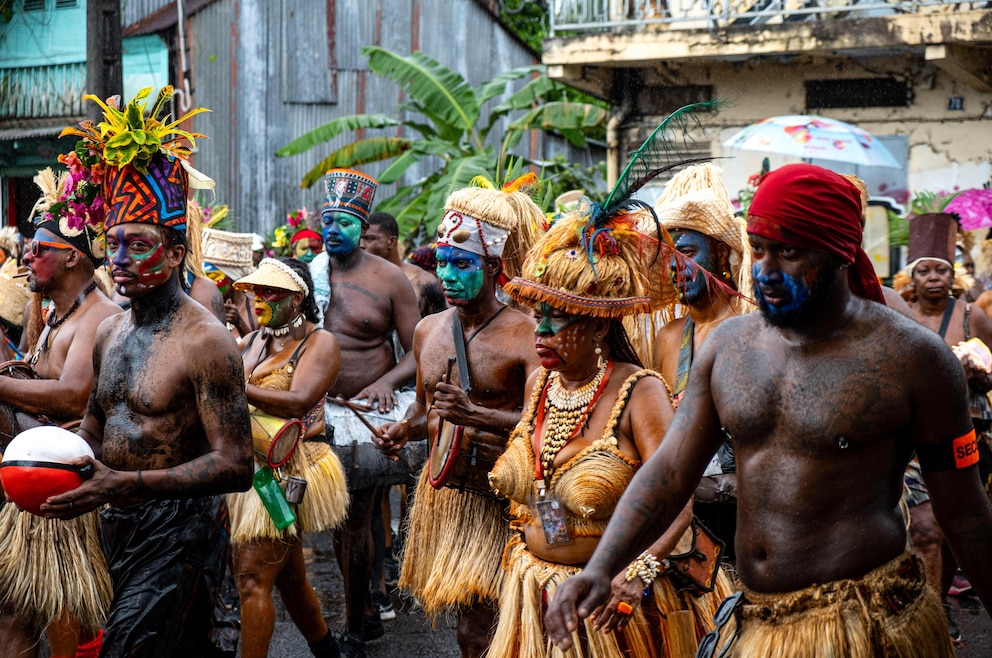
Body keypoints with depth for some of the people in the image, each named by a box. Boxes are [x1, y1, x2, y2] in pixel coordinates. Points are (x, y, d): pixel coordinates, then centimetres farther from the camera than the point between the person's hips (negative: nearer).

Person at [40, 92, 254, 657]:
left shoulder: (204, 340, -16)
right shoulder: (109, 332, 9)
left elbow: (236, 466, -21)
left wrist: (123, 484, -26)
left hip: (180, 530, -8)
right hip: (118, 526, 8)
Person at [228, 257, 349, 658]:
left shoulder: (319, 342, -5)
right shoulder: (252, 342, 15)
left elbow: (298, 401, -20)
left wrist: (235, 387, -24)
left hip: (289, 469, -7)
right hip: (251, 466, 7)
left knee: (253, 576, -14)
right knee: (289, 577, 17)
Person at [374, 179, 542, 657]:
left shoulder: (524, 334, -11)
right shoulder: (428, 331, 10)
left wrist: (475, 415, -32)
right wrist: (404, 429, 3)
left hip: (495, 497, -6)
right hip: (439, 489, 6)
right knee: (469, 620, 11)